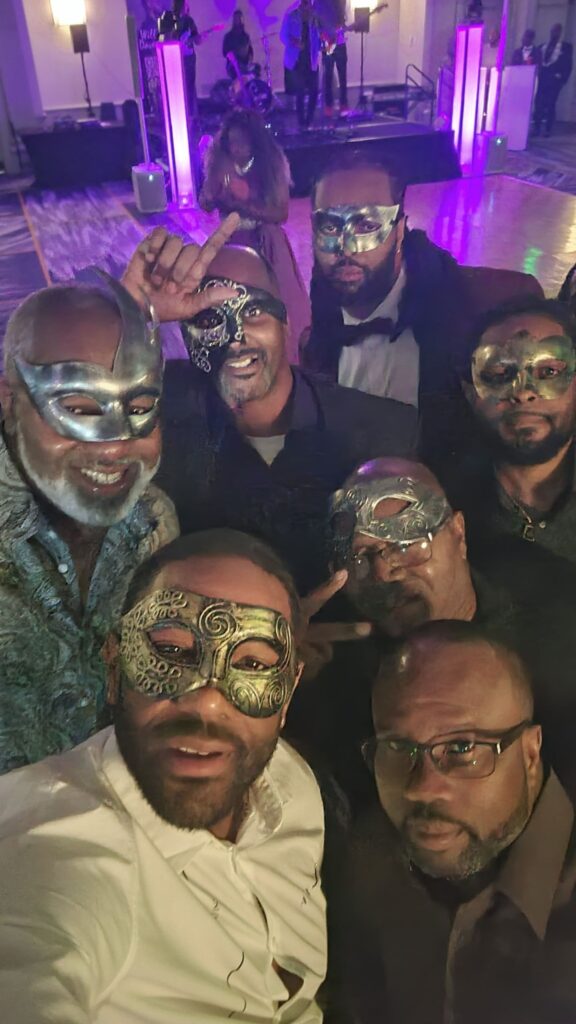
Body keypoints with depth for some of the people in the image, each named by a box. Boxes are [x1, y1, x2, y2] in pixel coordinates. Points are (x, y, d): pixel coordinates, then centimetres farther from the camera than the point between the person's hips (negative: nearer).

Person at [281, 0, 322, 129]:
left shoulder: (314, 16, 7)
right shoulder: (291, 16, -2)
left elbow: (319, 35, 8)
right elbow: (283, 36, -4)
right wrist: (294, 43, -21)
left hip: (311, 59, 3)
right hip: (296, 59, -3)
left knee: (313, 90, 0)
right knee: (300, 91, -2)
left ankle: (309, 120, 14)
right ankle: (302, 121, 10)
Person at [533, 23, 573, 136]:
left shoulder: (566, 46, 5)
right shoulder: (543, 46, 16)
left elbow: (568, 65, 1)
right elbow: (539, 62, 13)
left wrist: (563, 79, -8)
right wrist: (537, 75, -2)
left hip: (554, 80, -4)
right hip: (542, 79, 4)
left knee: (550, 104, -5)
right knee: (538, 103, -4)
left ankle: (548, 130, -1)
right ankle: (537, 128, 1)